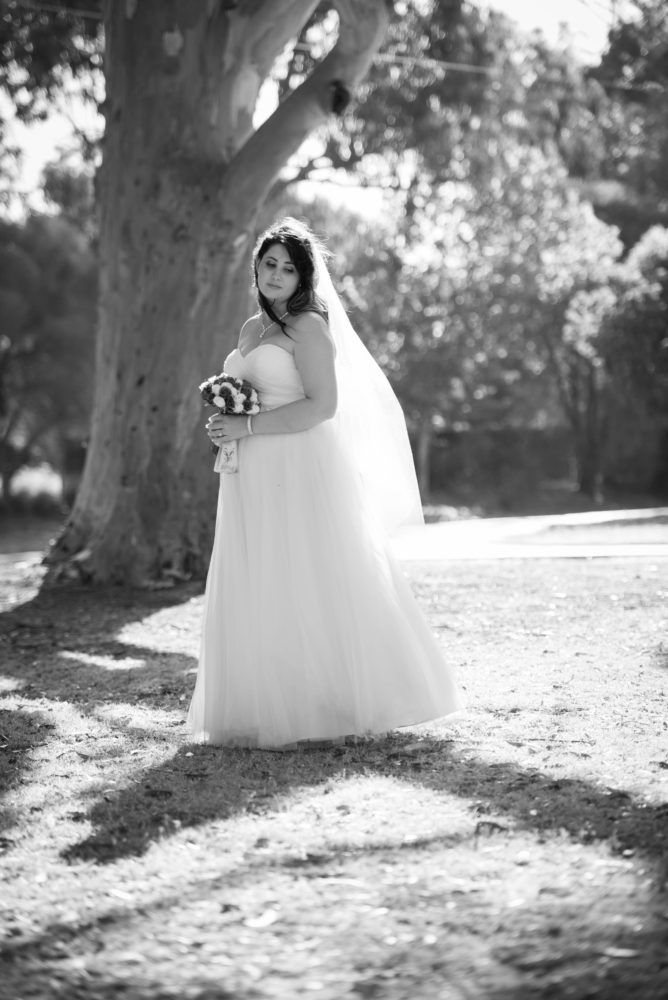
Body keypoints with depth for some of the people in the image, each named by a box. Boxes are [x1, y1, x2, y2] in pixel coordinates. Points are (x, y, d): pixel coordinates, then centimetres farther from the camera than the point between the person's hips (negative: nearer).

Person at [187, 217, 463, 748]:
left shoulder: (308, 325, -8)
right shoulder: (252, 328, 16)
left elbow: (323, 405, -16)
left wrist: (248, 427, -17)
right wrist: (226, 420, 4)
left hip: (300, 475, -8)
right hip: (253, 480, 8)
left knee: (306, 589, -3)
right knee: (255, 594, 8)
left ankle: (320, 709, 7)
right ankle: (269, 709, 15)